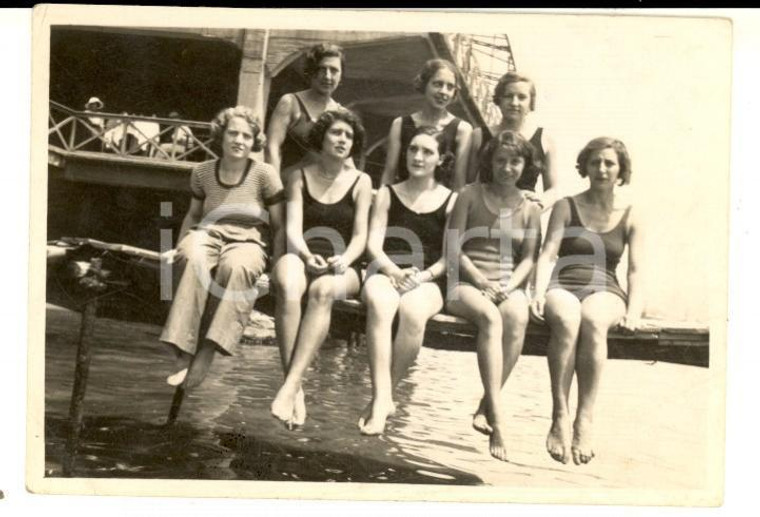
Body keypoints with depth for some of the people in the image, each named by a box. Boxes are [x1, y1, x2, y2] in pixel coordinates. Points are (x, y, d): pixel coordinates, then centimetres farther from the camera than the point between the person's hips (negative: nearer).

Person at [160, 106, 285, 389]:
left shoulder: (265, 174, 0)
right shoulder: (203, 172, 10)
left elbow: (279, 226, 2)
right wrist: (178, 249, 13)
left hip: (248, 241, -2)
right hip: (208, 234, 2)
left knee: (236, 266, -40)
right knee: (193, 259, -37)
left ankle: (206, 352, -38)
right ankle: (183, 355, -39)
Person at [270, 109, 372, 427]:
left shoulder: (360, 181, 11)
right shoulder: (299, 177, 13)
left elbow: (360, 236, 4)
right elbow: (293, 228, 1)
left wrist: (344, 260, -18)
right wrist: (307, 255, -20)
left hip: (343, 268, 0)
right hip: (302, 256, 0)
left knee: (322, 290, -37)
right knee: (287, 284, -37)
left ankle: (290, 385, -40)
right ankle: (297, 389, -38)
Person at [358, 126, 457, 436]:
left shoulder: (451, 200, 11)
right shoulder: (388, 194, 15)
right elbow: (374, 244, 4)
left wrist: (423, 276, -13)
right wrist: (396, 273, -14)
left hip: (428, 280, -1)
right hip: (386, 272, 1)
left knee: (412, 310, -36)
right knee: (379, 305, -36)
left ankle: (382, 397, -25)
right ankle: (383, 399, -39)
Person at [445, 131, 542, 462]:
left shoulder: (530, 209, 15)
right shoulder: (471, 195, 8)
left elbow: (529, 259, 8)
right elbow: (453, 248, 1)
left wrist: (508, 287, -11)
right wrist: (481, 281, -10)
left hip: (508, 285, 2)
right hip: (466, 282, -2)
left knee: (517, 319, -33)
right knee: (491, 318, -35)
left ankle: (486, 407, -25)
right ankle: (497, 415, -40)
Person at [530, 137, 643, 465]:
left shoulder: (629, 217, 16)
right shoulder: (566, 207, 14)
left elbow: (635, 271, 9)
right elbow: (547, 255, 2)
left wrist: (634, 310, -9)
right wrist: (539, 293, -16)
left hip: (605, 292, 0)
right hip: (563, 287, 0)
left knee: (592, 319, -38)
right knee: (566, 319, -38)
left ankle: (585, 420, -39)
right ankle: (560, 416, -38)